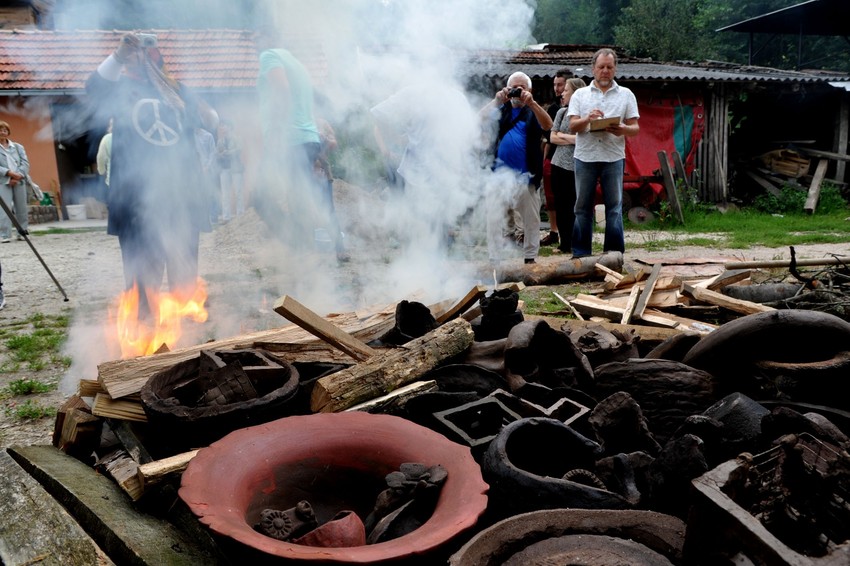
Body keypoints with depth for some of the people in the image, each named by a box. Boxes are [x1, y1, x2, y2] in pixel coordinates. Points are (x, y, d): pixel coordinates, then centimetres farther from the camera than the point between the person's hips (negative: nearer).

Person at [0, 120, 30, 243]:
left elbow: (25, 163, 6)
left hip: (19, 181, 3)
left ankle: (23, 232, 14)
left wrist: (18, 176, -10)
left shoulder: (18, 147, 15)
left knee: (21, 208, 5)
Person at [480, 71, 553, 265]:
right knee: (494, 219, -3)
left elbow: (547, 125, -15)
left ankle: (530, 257, 20)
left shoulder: (533, 111, 6)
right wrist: (497, 100, -24)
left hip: (525, 176, 0)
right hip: (500, 174, 0)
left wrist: (532, 103, -30)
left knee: (531, 220, 7)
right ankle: (494, 259, 4)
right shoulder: (501, 109, 10)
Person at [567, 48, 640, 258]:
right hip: (585, 157, 0)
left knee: (614, 208, 0)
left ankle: (614, 254, 6)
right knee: (583, 207, 3)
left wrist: (623, 130, -15)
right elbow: (572, 126, 3)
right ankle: (580, 253, 10)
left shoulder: (626, 95, 12)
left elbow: (635, 128, 7)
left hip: (614, 158, 0)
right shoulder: (580, 94, 13)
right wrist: (587, 119, -18)